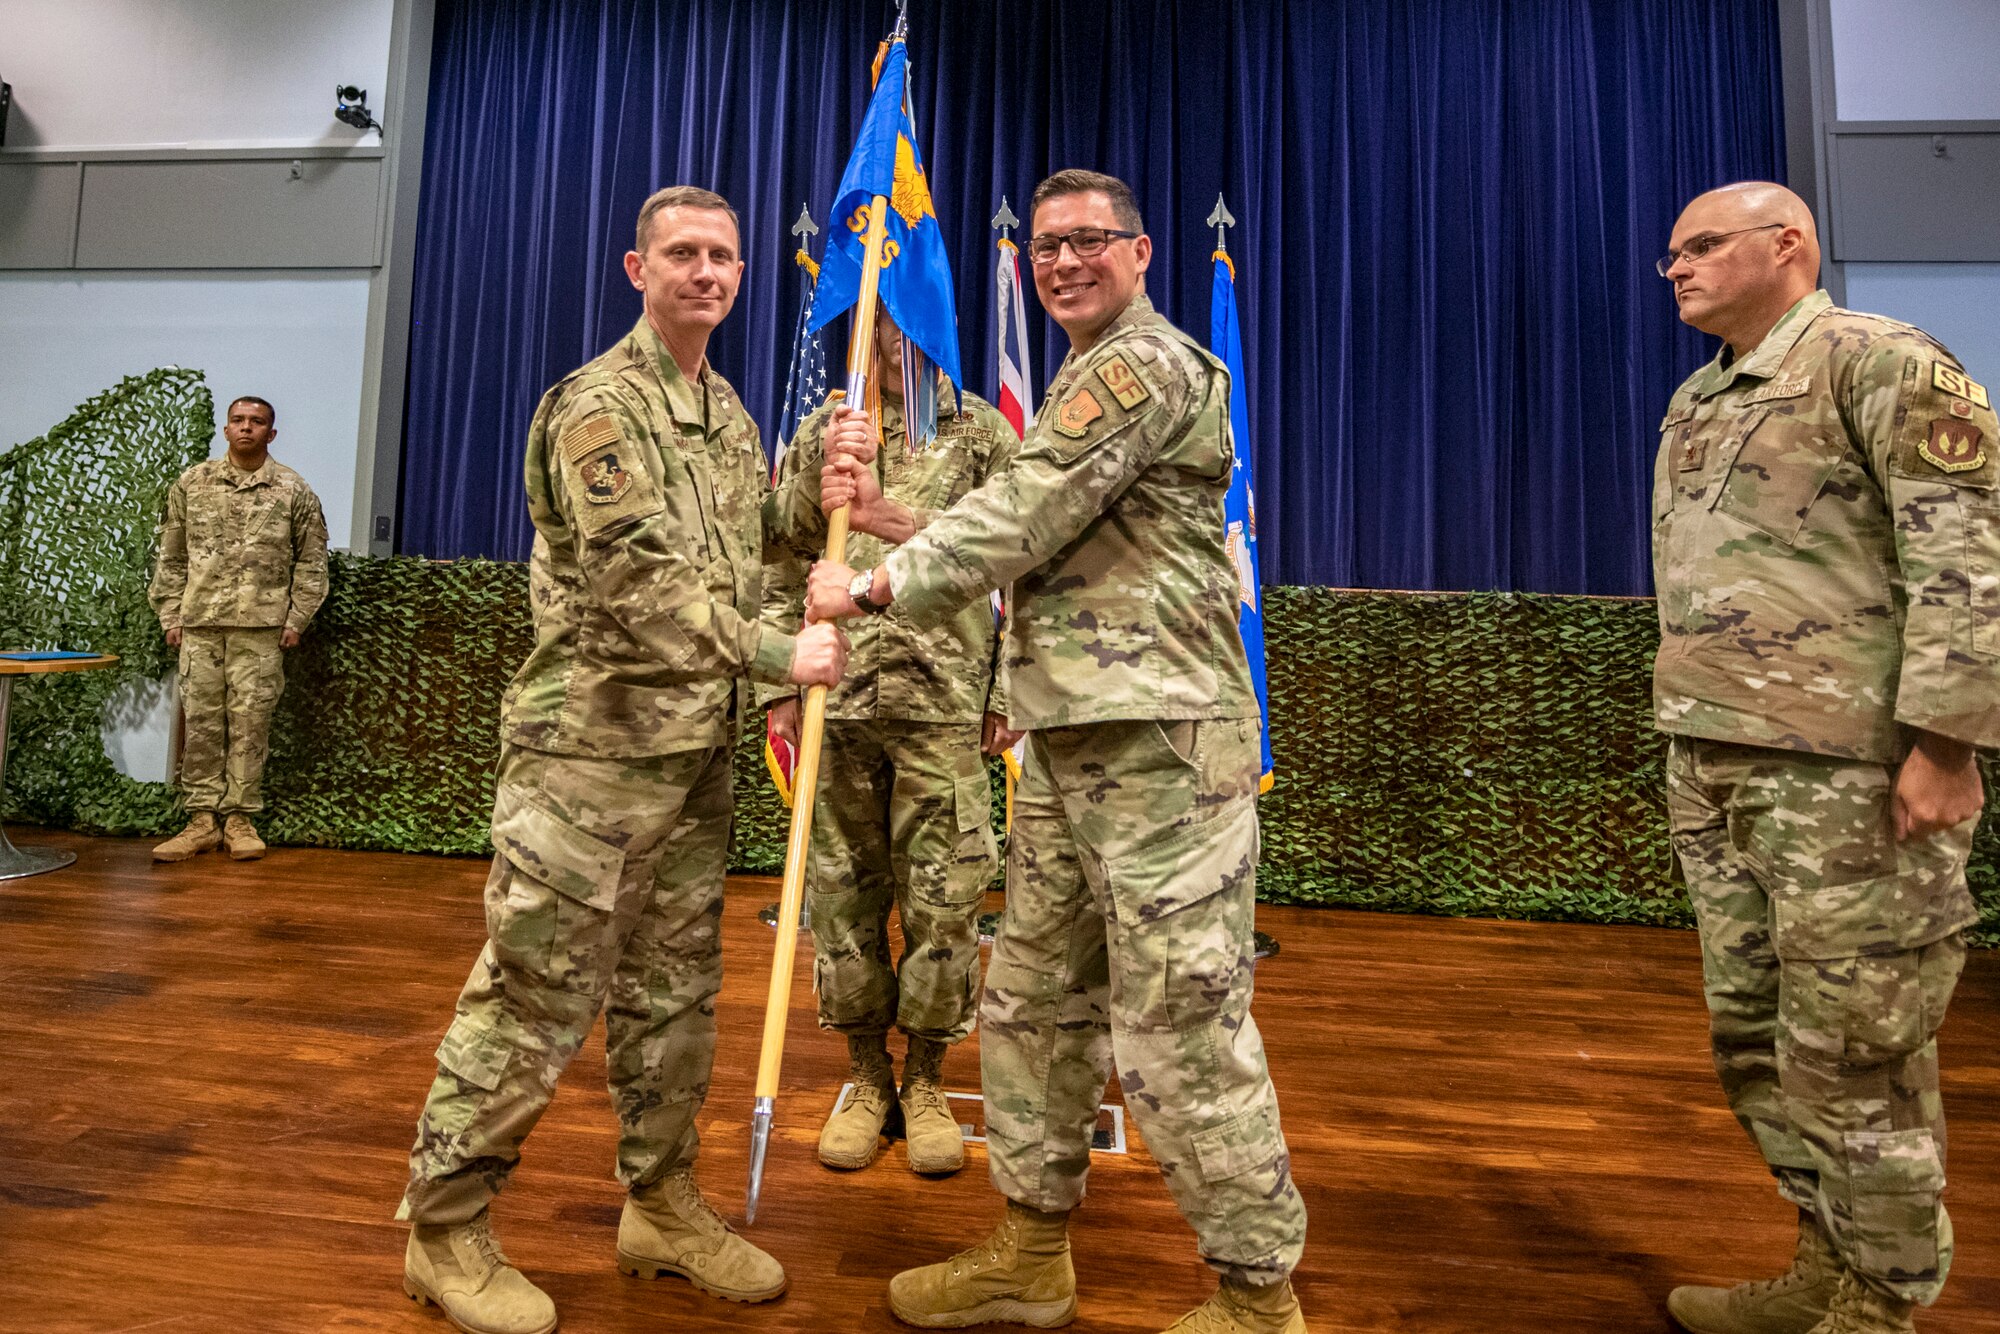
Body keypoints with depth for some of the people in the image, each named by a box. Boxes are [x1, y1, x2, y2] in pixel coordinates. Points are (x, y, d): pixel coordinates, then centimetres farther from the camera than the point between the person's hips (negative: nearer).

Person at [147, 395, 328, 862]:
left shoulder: (294, 491, 4)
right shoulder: (191, 484, 9)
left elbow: (311, 561, 4)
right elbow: (171, 556, 11)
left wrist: (296, 619, -1)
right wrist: (170, 615, 5)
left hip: (261, 626, -2)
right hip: (200, 622, 2)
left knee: (250, 722, 1)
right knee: (200, 722, 3)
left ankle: (239, 818, 10)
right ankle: (202, 819, 11)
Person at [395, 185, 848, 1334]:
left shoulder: (730, 411, 17)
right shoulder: (600, 404, -8)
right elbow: (638, 581, -19)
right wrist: (777, 652, -18)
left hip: (699, 747, 8)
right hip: (593, 742, -7)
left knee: (676, 987, 14)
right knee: (539, 990, 0)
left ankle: (662, 1204, 29)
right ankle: (446, 1227, 20)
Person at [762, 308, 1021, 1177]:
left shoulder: (983, 434, 10)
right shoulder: (818, 435, 15)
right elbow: (780, 566, 13)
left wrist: (1009, 691, -2)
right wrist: (780, 686, 5)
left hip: (944, 699, -1)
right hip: (836, 699, 2)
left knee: (944, 897, 2)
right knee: (843, 893, 7)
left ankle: (926, 1080, 21)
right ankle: (866, 1076, 25)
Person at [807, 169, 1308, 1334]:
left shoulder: (1146, 365, -7)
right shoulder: (1086, 381, 24)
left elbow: (1019, 519, -14)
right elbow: (1023, 542, 18)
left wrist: (875, 586, -4)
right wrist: (884, 515, 7)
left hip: (1161, 743, -10)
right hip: (1069, 740, 10)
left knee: (1180, 1026, -3)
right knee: (1035, 1000, 15)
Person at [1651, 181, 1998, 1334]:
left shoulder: (1880, 363, -4)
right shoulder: (1694, 403, 19)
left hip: (1852, 768, -8)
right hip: (1718, 767, 8)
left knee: (1852, 1050, 2)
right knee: (1754, 1033, 14)